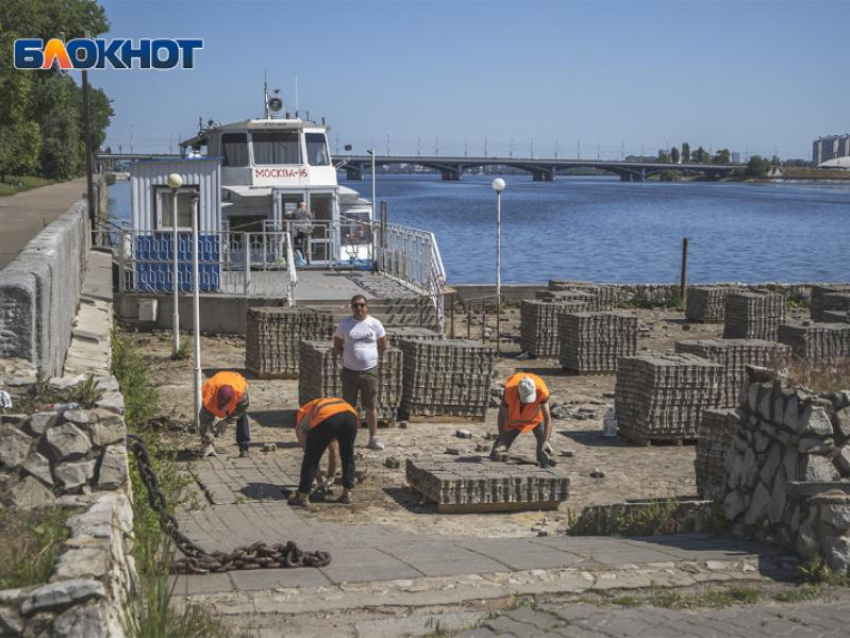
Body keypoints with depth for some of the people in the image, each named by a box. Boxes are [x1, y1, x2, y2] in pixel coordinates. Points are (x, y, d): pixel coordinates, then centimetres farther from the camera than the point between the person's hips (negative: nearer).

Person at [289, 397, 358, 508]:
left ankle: (303, 496, 15)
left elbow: (307, 451, 30)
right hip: (350, 415, 4)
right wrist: (331, 476, 55)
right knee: (348, 457, 26)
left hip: (326, 420, -4)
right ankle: (347, 493, 29)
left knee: (311, 458, 14)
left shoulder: (301, 418, 32)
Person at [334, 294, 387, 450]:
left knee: (371, 406, 3)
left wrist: (375, 358, 10)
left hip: (370, 371, -1)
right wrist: (347, 357, 4)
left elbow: (383, 345, 10)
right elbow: (337, 345, 10)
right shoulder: (345, 324, 0)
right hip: (349, 371, 1)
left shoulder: (375, 324, -1)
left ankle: (373, 438, 10)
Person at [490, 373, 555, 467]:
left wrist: (546, 441, -44)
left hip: (536, 418, 0)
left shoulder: (542, 391, -38)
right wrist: (502, 439, -23)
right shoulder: (509, 391, -37)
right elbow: (502, 416, -22)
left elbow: (547, 417, -35)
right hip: (513, 419, 0)